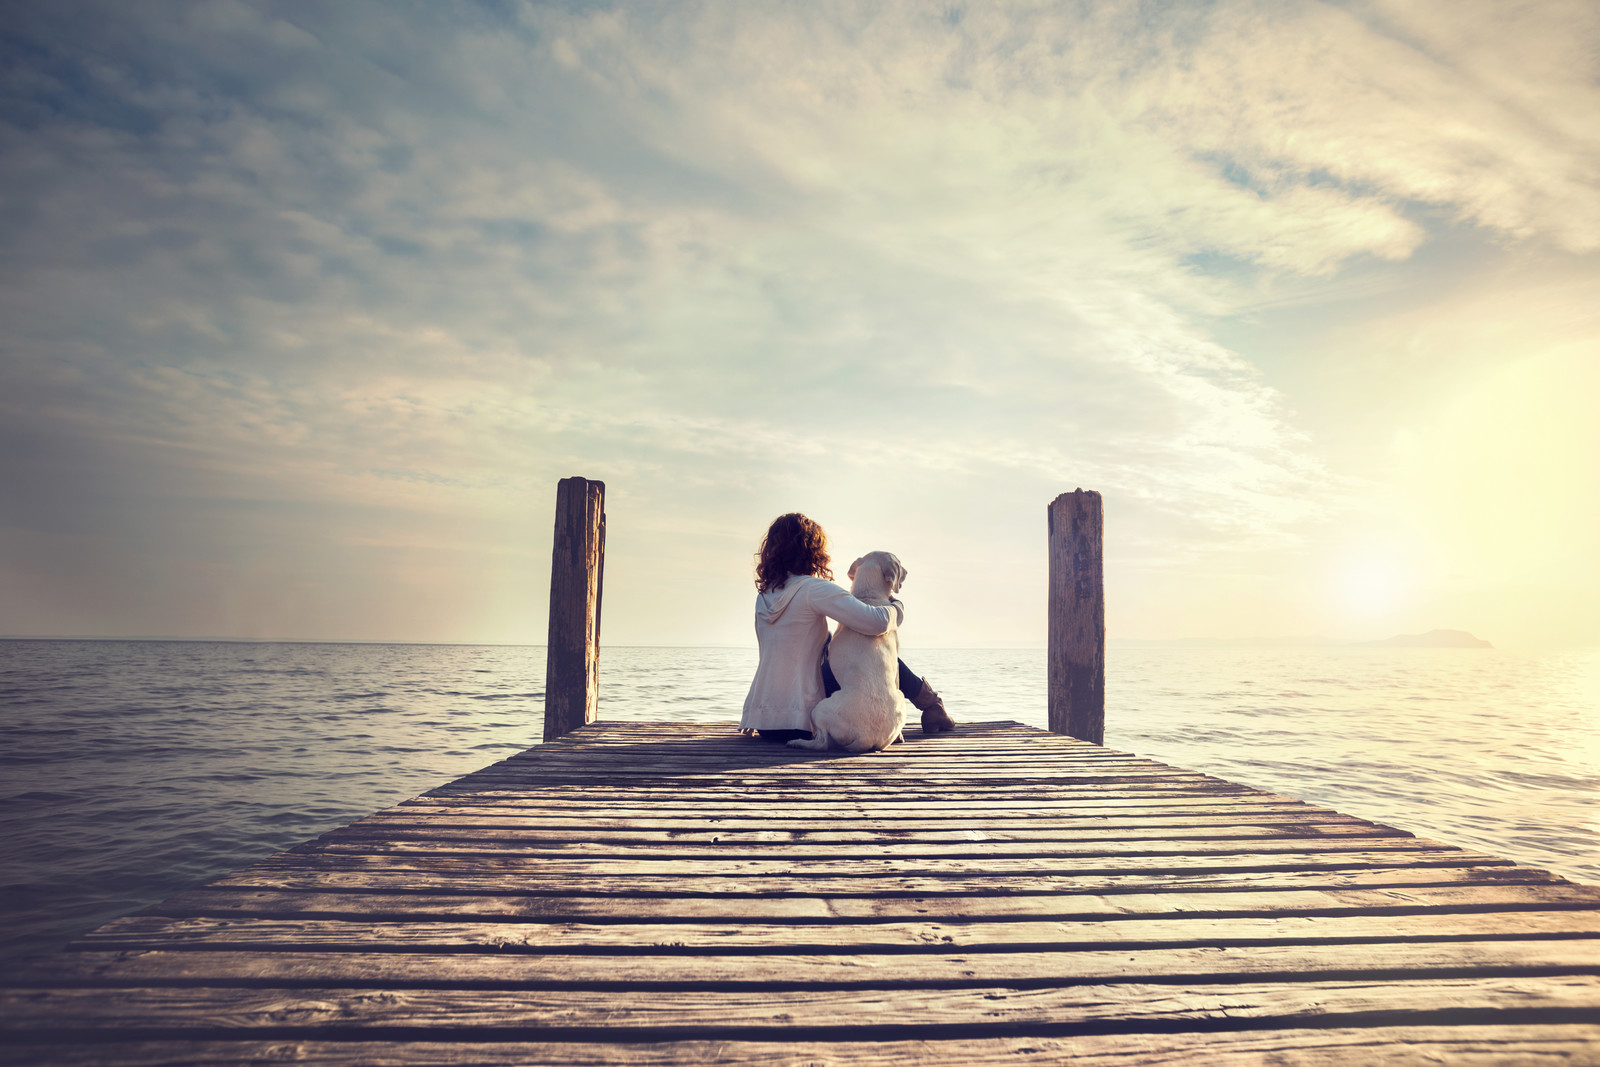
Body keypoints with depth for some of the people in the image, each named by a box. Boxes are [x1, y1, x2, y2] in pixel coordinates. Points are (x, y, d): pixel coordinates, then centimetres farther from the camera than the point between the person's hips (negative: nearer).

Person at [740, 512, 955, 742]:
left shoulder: (763, 596, 10)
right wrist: (897, 607, 2)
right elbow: (877, 623, -20)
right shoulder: (814, 589, -12)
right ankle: (932, 706, 30)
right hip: (801, 724, -7)